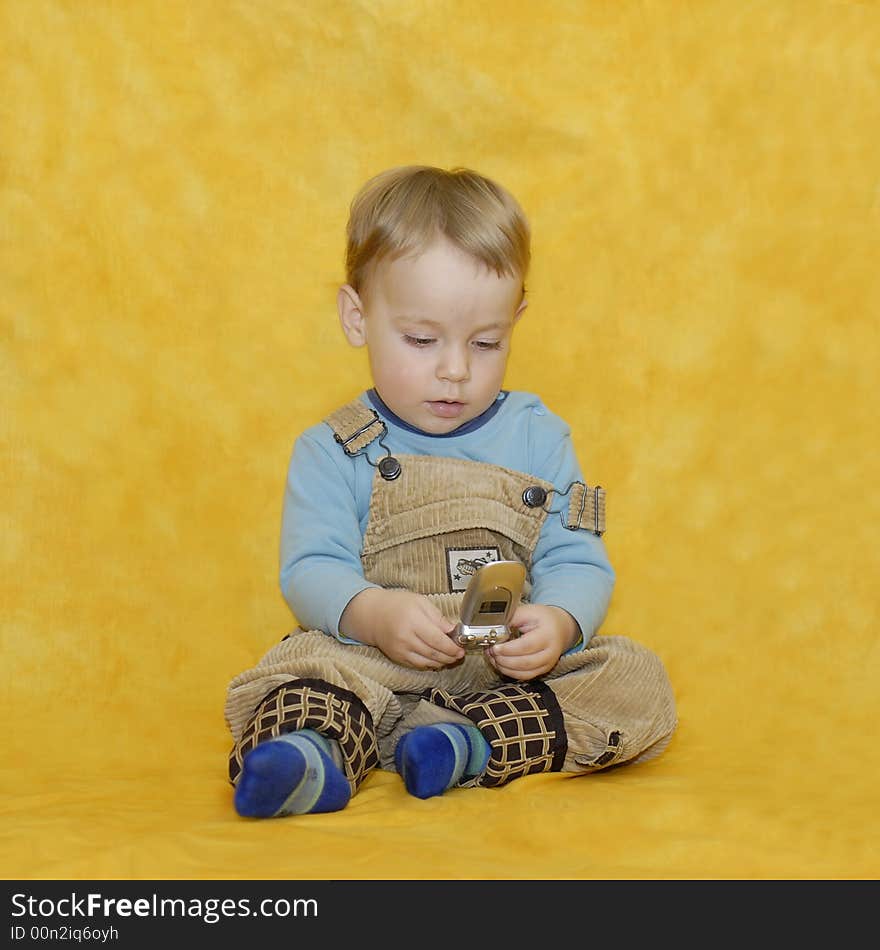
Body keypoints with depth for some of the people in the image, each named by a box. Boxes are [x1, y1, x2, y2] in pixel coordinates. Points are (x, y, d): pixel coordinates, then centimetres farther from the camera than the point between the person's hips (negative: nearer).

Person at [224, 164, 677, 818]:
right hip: (371, 666, -2)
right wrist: (374, 612, -29)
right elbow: (310, 570, -6)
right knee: (292, 677, -29)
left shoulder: (539, 438, 8)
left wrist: (558, 624, -23)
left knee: (638, 680, -20)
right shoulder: (333, 452, 3)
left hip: (514, 669, 2)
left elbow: (577, 566, 2)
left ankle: (463, 744, -32)